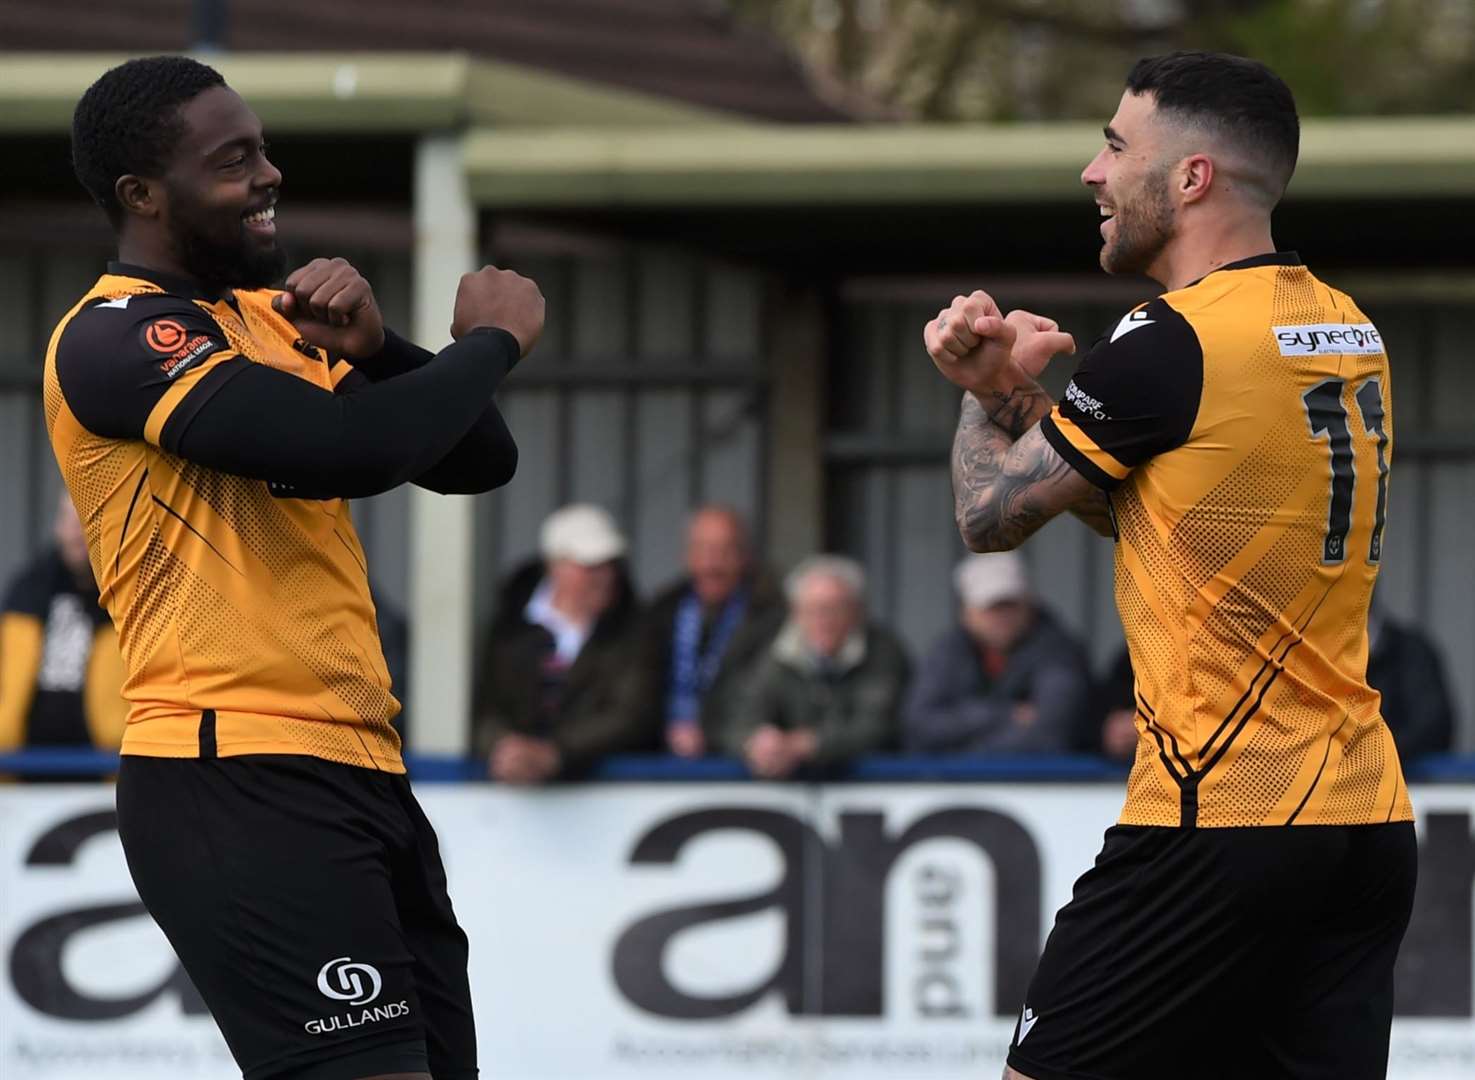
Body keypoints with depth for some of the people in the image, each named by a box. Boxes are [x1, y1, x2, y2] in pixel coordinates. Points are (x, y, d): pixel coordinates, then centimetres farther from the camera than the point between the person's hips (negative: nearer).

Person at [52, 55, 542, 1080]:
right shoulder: (118, 337, -10)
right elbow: (348, 450, -23)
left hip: (358, 775, 9)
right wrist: (494, 338, -6)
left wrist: (374, 348, -3)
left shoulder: (279, 319, 19)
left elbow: (477, 460, 16)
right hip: (239, 786, -9)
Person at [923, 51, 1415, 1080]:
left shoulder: (1170, 348, -13)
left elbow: (990, 514, -2)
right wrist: (1010, 385, 9)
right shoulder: (1354, 336, 12)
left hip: (1218, 825, -8)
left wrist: (992, 390, 18)